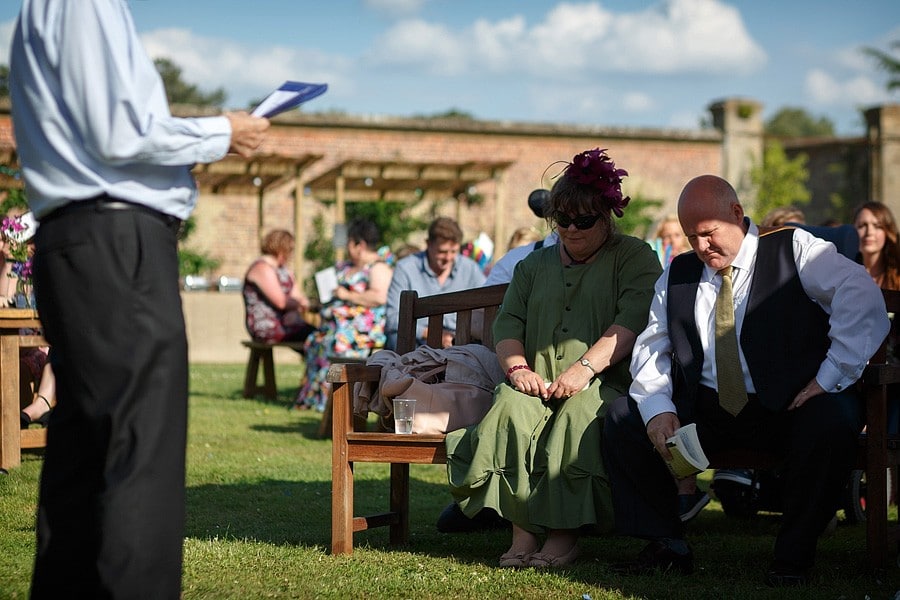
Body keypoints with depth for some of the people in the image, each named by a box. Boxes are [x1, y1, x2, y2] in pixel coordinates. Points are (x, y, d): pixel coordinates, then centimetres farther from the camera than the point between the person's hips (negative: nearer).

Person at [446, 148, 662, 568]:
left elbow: (633, 322, -7)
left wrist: (586, 367, -20)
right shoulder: (535, 265, 26)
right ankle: (523, 530, -31)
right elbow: (508, 322, 17)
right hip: (538, 385, 4)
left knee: (579, 410, -37)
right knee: (511, 407, -30)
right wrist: (517, 367, -5)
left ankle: (565, 534, -34)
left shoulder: (634, 258, 10)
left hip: (606, 385, -4)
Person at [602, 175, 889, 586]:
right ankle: (666, 547, 0)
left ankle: (794, 554, -17)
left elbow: (863, 298, -15)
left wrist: (831, 377, -23)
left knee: (833, 420, -36)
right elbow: (651, 349, 10)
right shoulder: (678, 275, 12)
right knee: (622, 417, -10)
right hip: (704, 410, 5)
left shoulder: (794, 251, -3)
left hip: (786, 409, -4)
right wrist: (657, 408, -11)